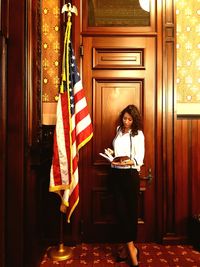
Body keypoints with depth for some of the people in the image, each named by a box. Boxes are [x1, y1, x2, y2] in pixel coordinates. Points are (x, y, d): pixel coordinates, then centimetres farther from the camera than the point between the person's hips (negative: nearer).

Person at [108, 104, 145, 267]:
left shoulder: (138, 134, -5)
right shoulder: (119, 130, 12)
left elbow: (139, 158, -14)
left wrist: (127, 162, -29)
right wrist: (111, 152, 4)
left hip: (130, 174, -5)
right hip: (116, 174, 5)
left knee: (131, 210, 5)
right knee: (121, 210, 3)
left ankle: (127, 246, 20)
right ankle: (131, 247, 14)